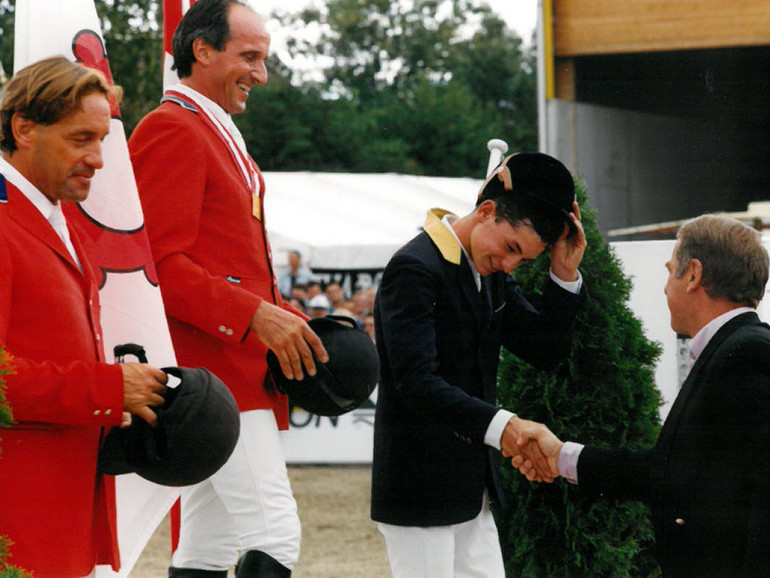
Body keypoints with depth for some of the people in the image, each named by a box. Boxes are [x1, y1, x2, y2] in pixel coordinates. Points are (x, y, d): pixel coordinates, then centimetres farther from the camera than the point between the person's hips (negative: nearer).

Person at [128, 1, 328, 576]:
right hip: (214, 369, -10)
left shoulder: (222, 136, 23)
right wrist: (255, 316, -23)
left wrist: (284, 318, 12)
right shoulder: (171, 129, -10)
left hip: (237, 369, 10)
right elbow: (161, 264, -18)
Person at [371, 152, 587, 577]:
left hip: (471, 486, 9)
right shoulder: (414, 269, -18)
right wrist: (499, 425, -34)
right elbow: (417, 383, -25)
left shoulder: (492, 272, 10)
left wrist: (565, 275, -5)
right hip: (418, 485, -9)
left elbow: (545, 350, 9)